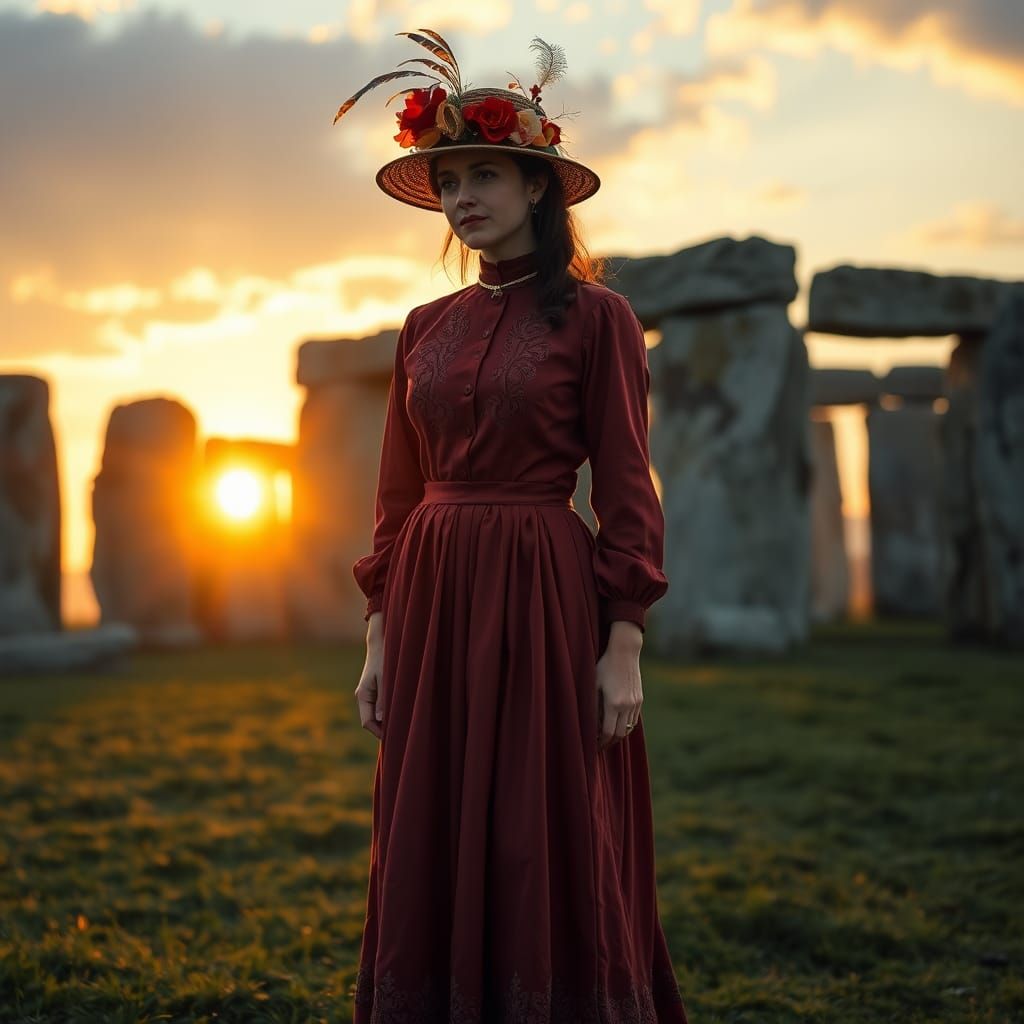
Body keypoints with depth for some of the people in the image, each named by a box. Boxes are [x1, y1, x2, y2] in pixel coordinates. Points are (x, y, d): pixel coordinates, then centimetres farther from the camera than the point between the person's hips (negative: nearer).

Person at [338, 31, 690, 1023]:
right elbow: (398, 494, 13)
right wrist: (380, 638, 10)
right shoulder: (426, 328, 12)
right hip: (434, 602, 5)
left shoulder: (594, 316, -3)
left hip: (546, 595, -5)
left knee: (550, 855, 1)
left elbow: (625, 491, -6)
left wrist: (623, 646, -11)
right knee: (432, 857, 9)